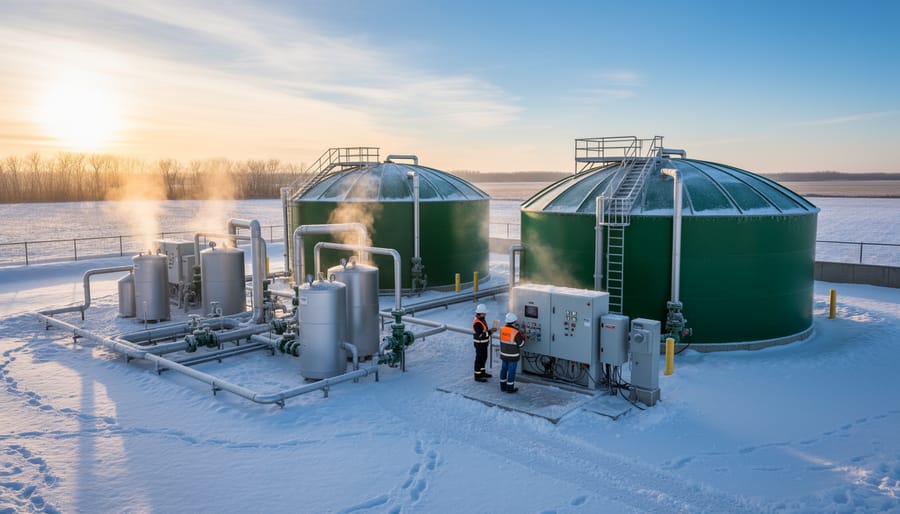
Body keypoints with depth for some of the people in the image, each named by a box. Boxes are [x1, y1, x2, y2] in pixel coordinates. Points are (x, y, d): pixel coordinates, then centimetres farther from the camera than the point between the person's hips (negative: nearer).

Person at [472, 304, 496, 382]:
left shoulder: (482, 319, 4)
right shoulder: (477, 323, -28)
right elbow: (479, 336, -30)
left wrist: (490, 331, 2)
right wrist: (489, 332, -28)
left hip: (484, 343, 10)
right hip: (479, 344, -10)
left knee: (484, 358, 21)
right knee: (479, 359, 2)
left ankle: (482, 372, 36)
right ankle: (477, 376, 13)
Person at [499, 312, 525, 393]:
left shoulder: (502, 329, -5)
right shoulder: (516, 332, -22)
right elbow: (521, 344, -14)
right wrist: (523, 338, 6)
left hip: (504, 354, 6)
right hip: (512, 356, -6)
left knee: (504, 369, 16)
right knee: (511, 371, 5)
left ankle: (503, 386, 26)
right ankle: (510, 388, 13)